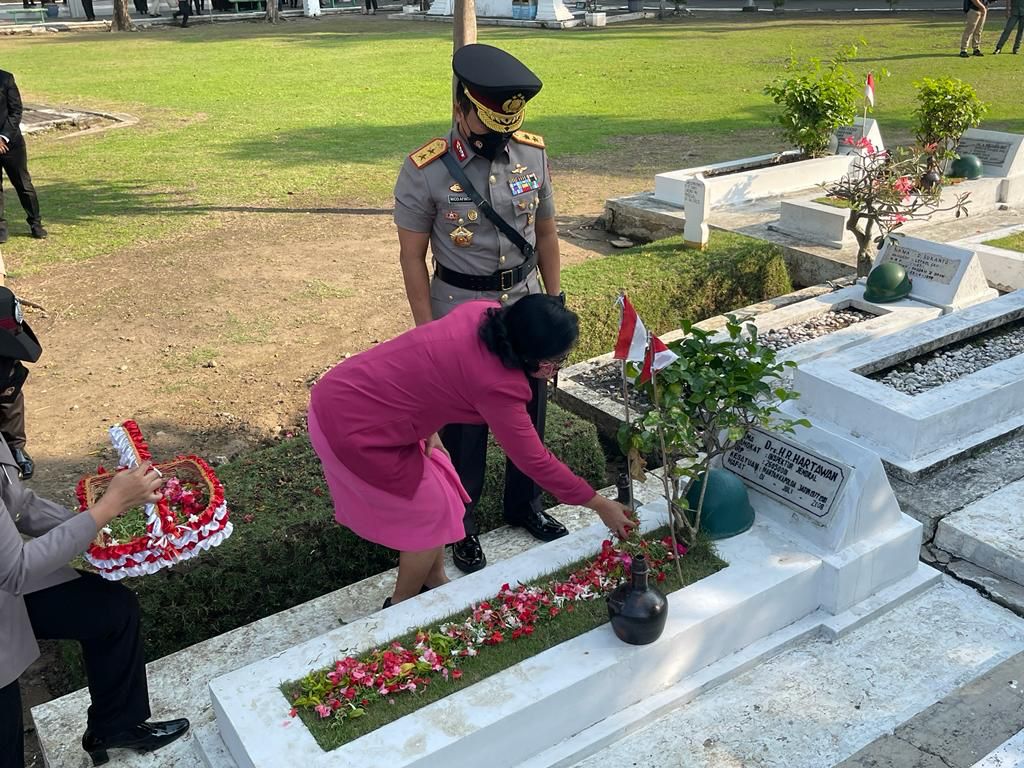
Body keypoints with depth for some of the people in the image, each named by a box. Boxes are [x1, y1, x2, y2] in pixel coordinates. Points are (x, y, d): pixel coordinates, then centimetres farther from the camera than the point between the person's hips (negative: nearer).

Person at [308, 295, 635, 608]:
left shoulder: (486, 313, -5)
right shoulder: (497, 385, -27)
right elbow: (534, 460, -17)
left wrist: (428, 428, 6)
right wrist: (601, 505, -7)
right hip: (352, 428, -8)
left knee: (440, 486, 18)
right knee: (432, 513, 6)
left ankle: (434, 582, 36)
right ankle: (402, 606, 26)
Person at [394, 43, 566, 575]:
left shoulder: (533, 153, -5)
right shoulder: (424, 171, -17)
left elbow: (545, 232, 6)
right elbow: (412, 255, -11)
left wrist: (555, 300, 9)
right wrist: (427, 331, -11)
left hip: (525, 303, 4)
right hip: (461, 312, -4)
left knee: (529, 413, 18)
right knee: (463, 425, 10)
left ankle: (524, 506, 42)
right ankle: (460, 525, 31)